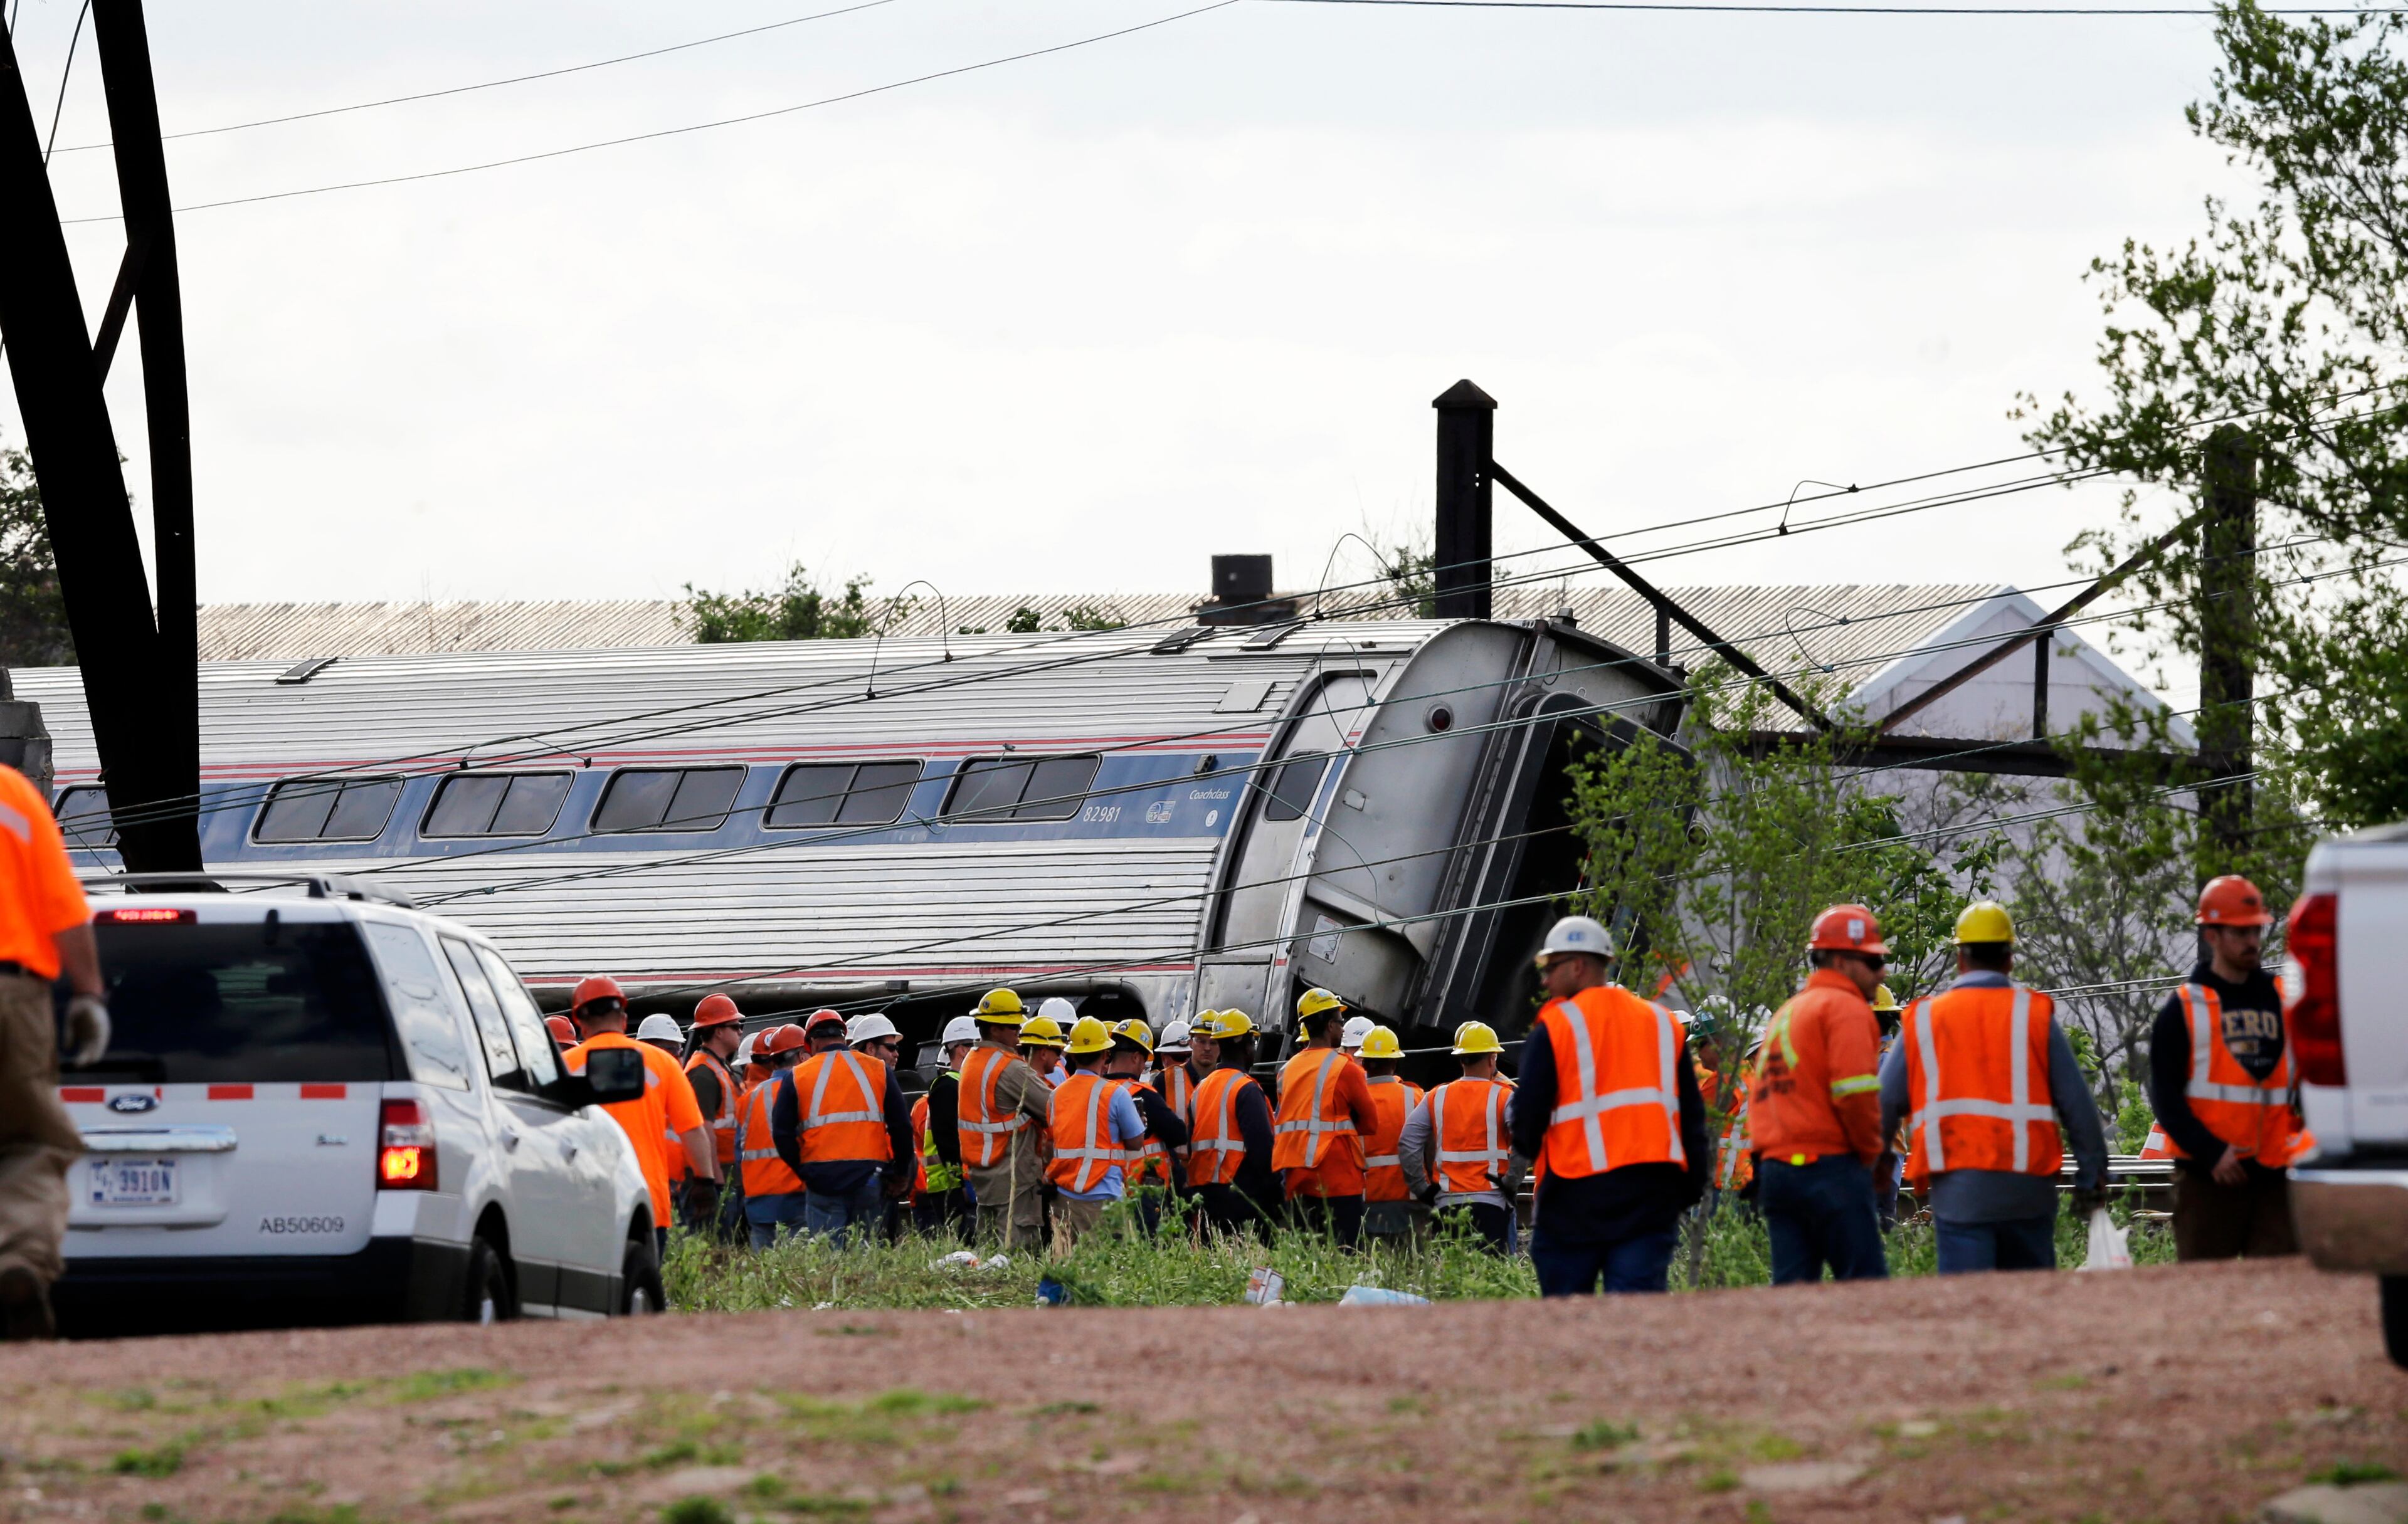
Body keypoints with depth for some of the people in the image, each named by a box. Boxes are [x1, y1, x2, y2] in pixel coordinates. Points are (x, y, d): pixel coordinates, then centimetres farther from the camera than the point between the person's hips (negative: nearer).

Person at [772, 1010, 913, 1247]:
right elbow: (902, 1127, 7)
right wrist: (902, 1174, 19)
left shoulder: (797, 1077, 5)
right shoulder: (879, 1071, 8)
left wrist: (802, 1170, 14)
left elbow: (782, 1134, 2)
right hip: (869, 1177, 1)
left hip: (822, 1181, -1)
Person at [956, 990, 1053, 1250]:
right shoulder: (1009, 1069, -18)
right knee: (1020, 1248, -9)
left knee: (990, 1245, 12)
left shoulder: (971, 1061, 11)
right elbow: (1052, 1108, -16)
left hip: (981, 1176, 9)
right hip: (1014, 1176, -9)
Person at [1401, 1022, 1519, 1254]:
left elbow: (1407, 1145, 2)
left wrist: (1423, 1189, 7)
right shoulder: (1504, 1097, -2)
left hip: (1446, 1205, 3)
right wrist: (1510, 1183, -6)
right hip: (1491, 1204, -3)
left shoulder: (1436, 1098, 8)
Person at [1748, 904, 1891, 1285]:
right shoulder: (1846, 1007, -5)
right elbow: (1855, 1091, -17)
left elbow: (1759, 1093, 21)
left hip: (1775, 1167, 8)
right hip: (1829, 1166, -8)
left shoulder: (1784, 1014, 24)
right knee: (1865, 1282, -9)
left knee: (1790, 1286, 5)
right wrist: (1870, 1150, -4)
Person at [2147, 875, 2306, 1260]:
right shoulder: (2183, 1010, 2)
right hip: (2207, 1178, -3)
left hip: (2272, 1177, 3)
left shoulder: (2283, 1001, 13)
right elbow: (2166, 1097, -3)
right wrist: (2211, 1152, -14)